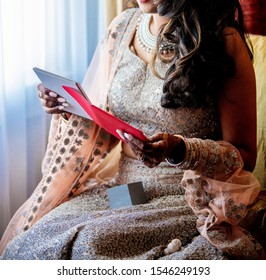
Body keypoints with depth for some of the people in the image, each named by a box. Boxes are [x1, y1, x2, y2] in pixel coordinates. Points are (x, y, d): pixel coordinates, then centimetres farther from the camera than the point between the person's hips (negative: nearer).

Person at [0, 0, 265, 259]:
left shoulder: (224, 42, -9)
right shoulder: (123, 26, 7)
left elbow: (244, 155, -7)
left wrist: (178, 150, -24)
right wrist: (70, 108, -3)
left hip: (183, 195, -4)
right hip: (116, 182, 5)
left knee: (91, 245, -28)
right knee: (31, 241, -18)